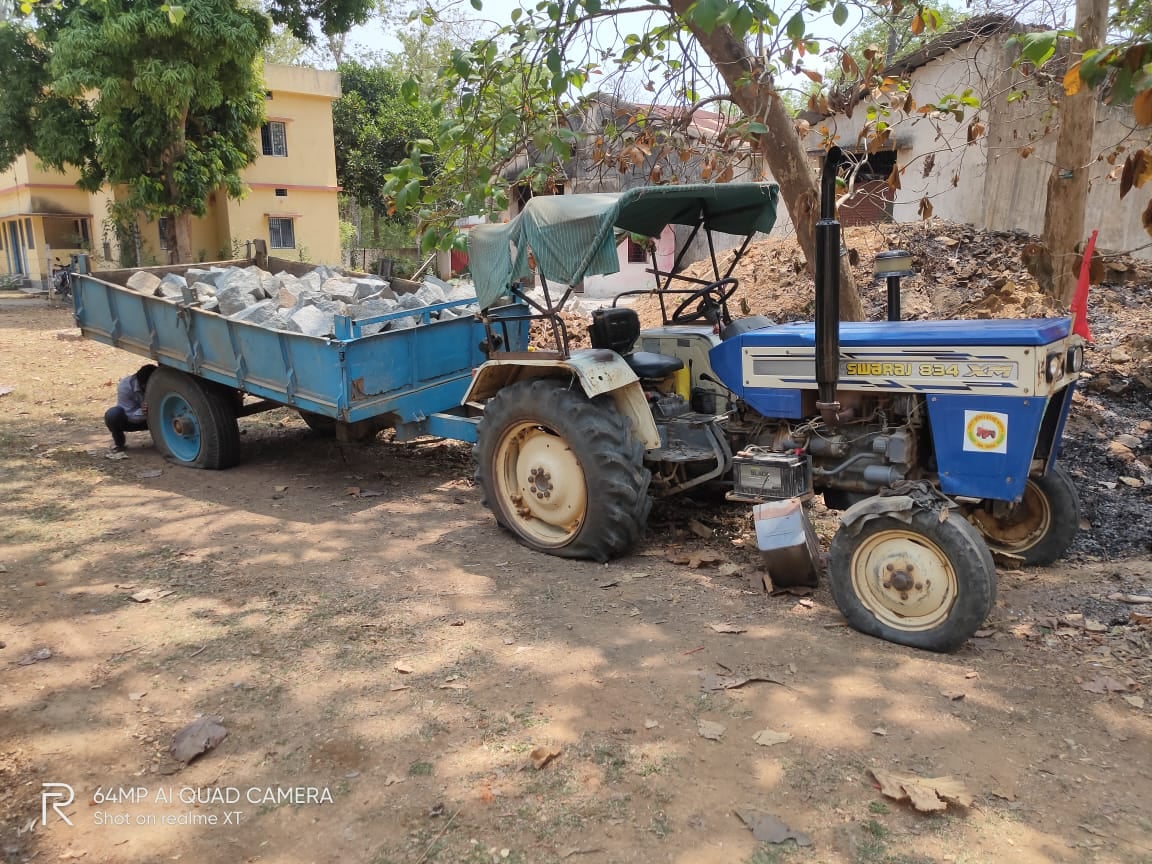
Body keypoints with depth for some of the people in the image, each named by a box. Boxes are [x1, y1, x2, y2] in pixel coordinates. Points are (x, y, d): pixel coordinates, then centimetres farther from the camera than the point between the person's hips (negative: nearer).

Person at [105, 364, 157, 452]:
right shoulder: (125, 386, -30)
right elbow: (129, 415, -26)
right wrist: (141, 412, -49)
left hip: (152, 419, 1)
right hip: (131, 420, -1)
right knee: (112, 414, -33)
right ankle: (119, 442, -3)